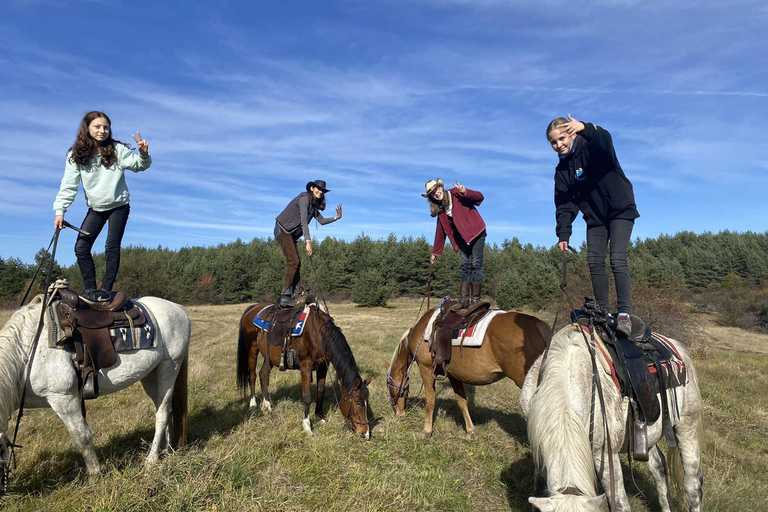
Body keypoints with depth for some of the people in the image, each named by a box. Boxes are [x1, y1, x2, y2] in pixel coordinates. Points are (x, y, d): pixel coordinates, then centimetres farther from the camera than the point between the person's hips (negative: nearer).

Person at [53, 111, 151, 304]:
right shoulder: (76, 155, -4)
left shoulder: (118, 149, -9)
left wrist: (143, 155, -41)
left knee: (112, 248, -8)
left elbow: (137, 165, -17)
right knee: (81, 247, -3)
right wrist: (60, 211, -13)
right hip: (95, 209, 3)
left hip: (118, 206, -3)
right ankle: (90, 289, 5)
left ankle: (106, 289, -1)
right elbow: (69, 185, -6)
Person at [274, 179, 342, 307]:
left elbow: (321, 220, 18)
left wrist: (336, 217, 4)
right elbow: (304, 222, -24)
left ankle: (289, 295, 7)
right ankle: (284, 296, -19)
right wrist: (308, 242, -30)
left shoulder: (313, 205, 15)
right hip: (283, 230, -10)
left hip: (292, 234, 10)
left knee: (296, 263, 4)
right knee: (293, 261, -19)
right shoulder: (305, 198, -14)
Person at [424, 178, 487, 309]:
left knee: (476, 264, -8)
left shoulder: (456, 194, -9)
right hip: (463, 237, 6)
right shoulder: (440, 209, 8)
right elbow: (440, 232, 13)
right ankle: (465, 298, 0)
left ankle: (475, 298, -8)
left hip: (476, 232, -6)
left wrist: (464, 192, -36)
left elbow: (480, 197, -17)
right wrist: (435, 252, 15)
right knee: (465, 266, 1)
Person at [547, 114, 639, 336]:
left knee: (618, 260, -16)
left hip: (620, 210, -5)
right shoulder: (562, 170, 3)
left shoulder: (590, 147, -11)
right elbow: (564, 205, 0)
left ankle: (625, 313, -19)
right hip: (595, 217, 6)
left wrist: (586, 128, -57)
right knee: (594, 261, -2)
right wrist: (563, 234, -9)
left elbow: (605, 141, -37)